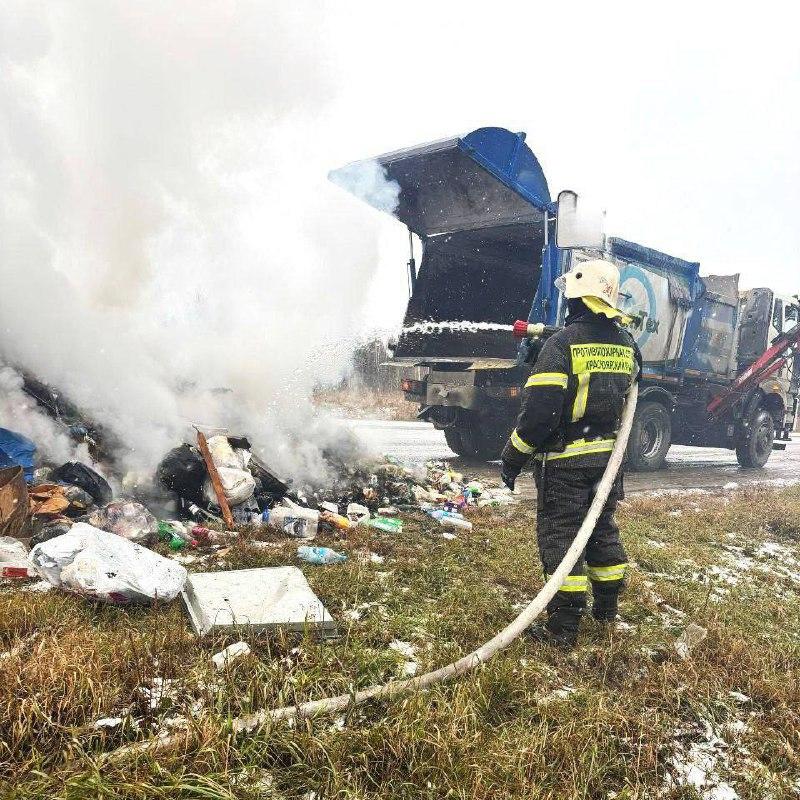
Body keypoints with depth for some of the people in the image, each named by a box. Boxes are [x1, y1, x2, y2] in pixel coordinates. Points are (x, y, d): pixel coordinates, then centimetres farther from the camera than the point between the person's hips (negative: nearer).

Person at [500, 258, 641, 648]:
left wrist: (513, 457, -12)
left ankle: (563, 626, 4)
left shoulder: (563, 342, -17)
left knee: (559, 534, 1)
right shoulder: (626, 343, 5)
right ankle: (607, 605, 35)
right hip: (608, 455, 7)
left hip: (565, 459, -6)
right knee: (602, 528, 21)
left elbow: (540, 408, -21)